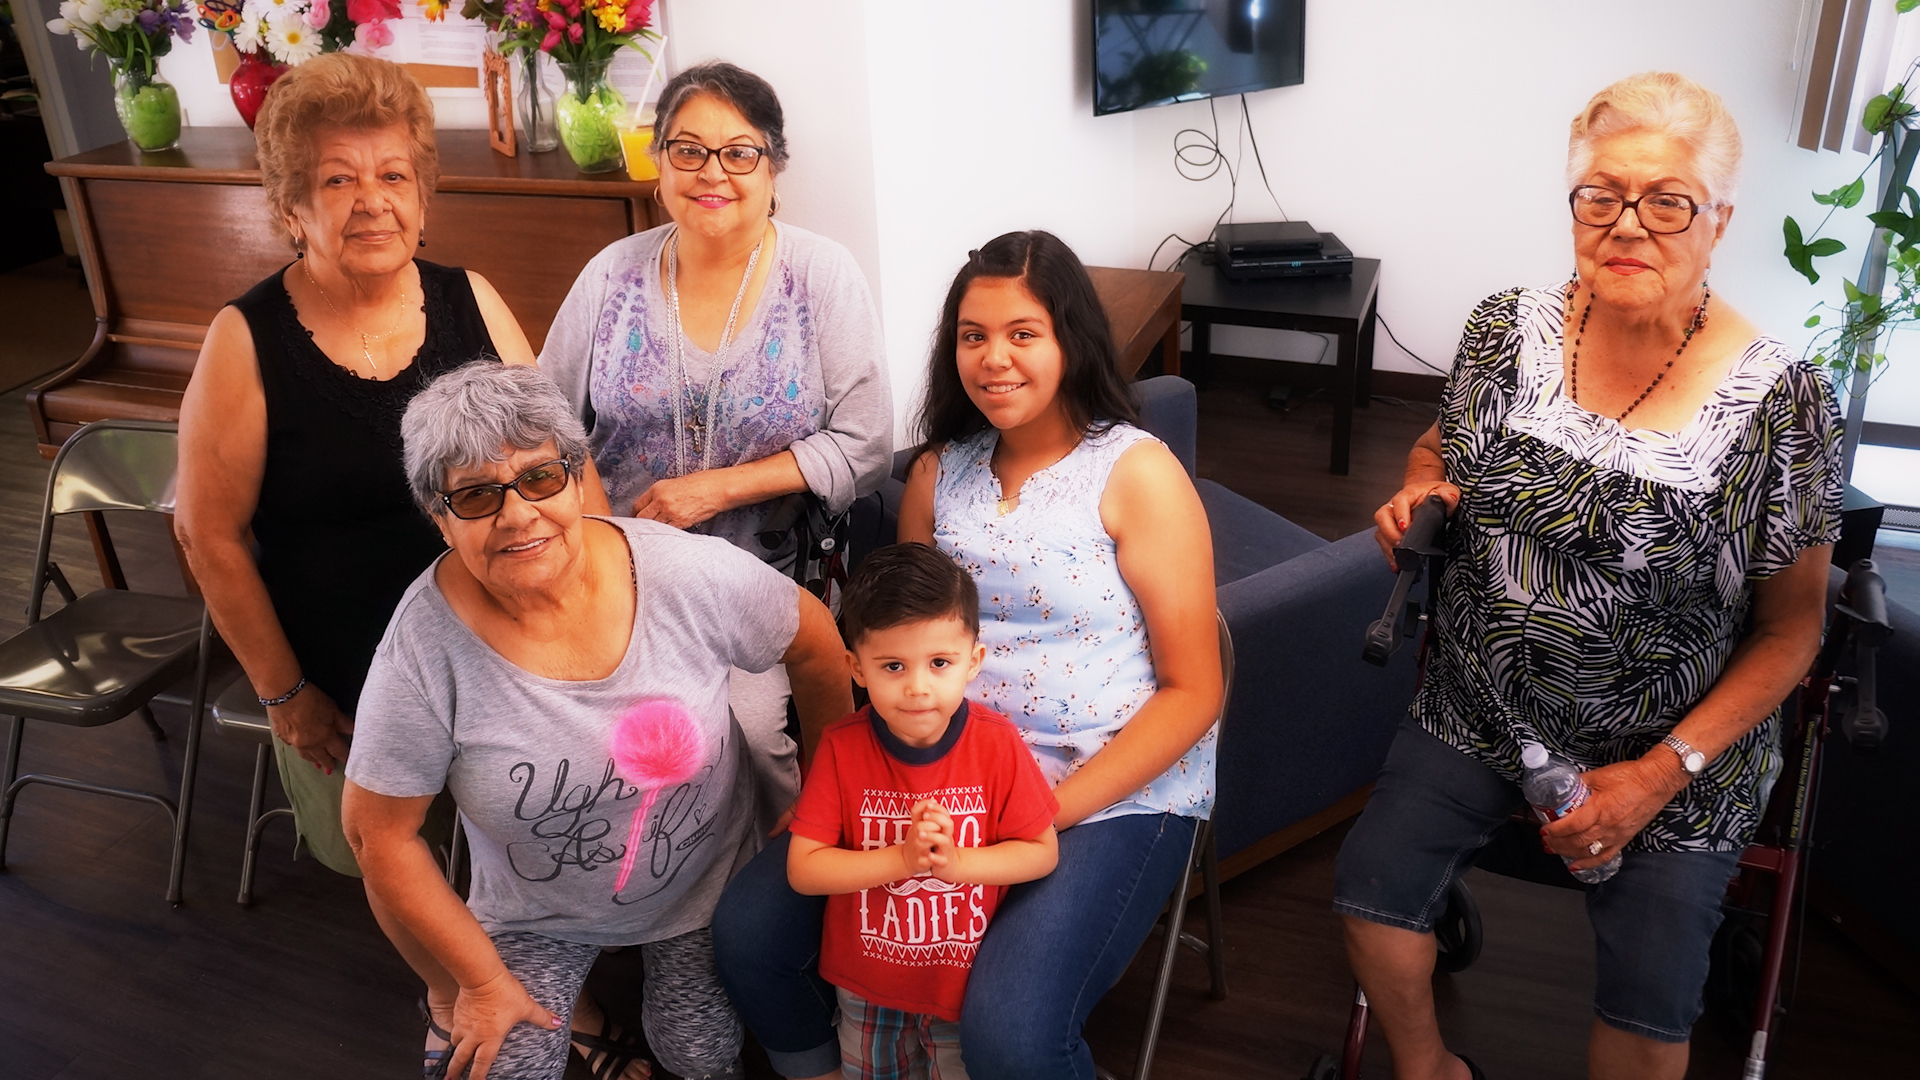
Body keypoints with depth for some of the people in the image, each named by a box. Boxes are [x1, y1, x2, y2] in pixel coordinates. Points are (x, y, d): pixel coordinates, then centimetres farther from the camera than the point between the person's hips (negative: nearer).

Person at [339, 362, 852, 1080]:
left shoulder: (687, 575, -24)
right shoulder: (426, 643, -25)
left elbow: (816, 643, -7)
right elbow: (381, 833, -14)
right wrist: (481, 981, -9)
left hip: (702, 885, 1)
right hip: (536, 913, 0)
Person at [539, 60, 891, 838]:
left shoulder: (823, 275, -2)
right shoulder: (613, 274, 5)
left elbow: (865, 448, -5)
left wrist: (718, 488, -13)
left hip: (770, 573, -2)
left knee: (749, 720, -26)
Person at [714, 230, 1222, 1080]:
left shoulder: (1138, 474, -7)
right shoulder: (938, 472, 8)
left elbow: (1192, 691, -8)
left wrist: (1047, 814, -16)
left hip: (1115, 794, -5)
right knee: (747, 930, -7)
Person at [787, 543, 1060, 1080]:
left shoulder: (997, 744, -18)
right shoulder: (841, 749, -18)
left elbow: (1042, 852, -11)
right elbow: (801, 869, -18)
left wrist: (957, 862, -26)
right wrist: (901, 858, -28)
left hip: (965, 985, -1)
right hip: (866, 988, 1)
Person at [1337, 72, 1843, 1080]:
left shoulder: (1781, 399, -16)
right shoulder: (1507, 331, -7)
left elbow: (1789, 629, -9)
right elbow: (1441, 443, 14)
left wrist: (1662, 773, -17)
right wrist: (1418, 491, -10)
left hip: (1680, 748, -2)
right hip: (1482, 711, 3)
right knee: (1369, 884, -6)